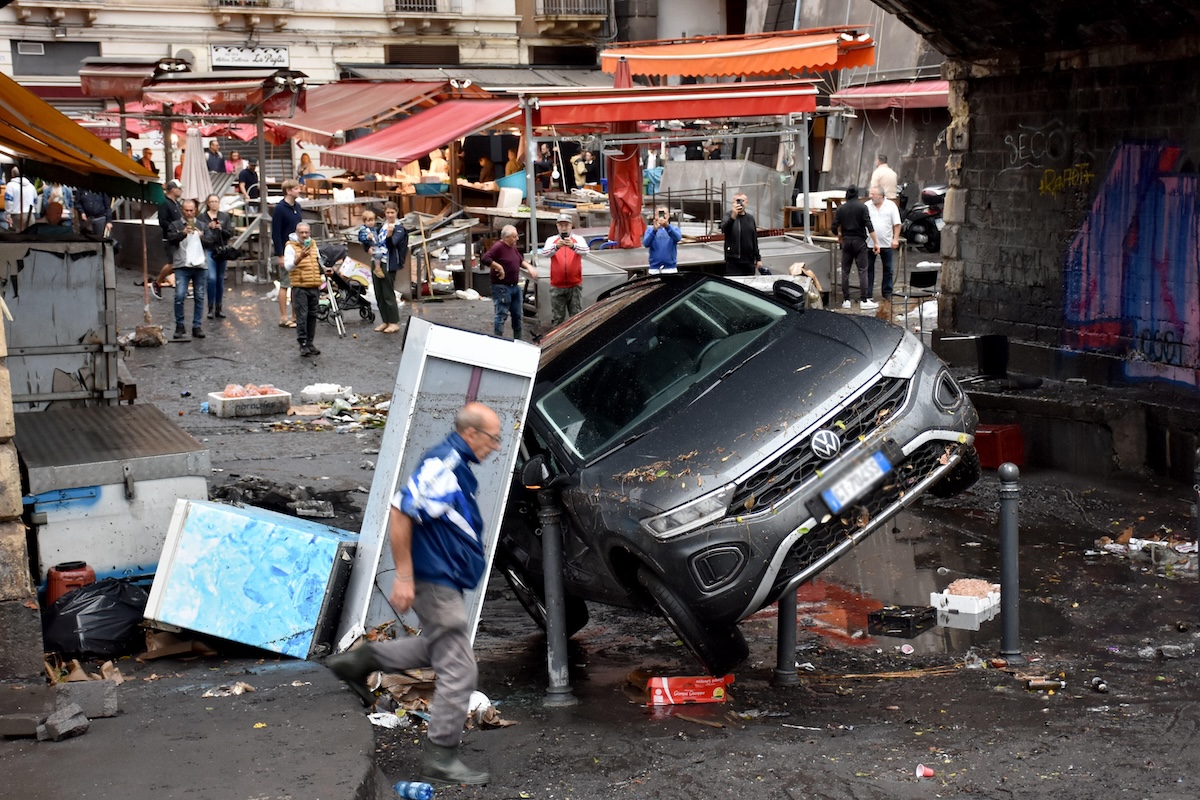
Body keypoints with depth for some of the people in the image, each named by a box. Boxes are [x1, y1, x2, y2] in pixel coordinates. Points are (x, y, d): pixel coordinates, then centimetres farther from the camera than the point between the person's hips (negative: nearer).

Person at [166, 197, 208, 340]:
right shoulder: (175, 225, 9)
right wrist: (183, 233, -22)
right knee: (179, 296, -11)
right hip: (182, 266, -2)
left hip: (200, 265, 3)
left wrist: (201, 236, -11)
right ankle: (179, 326, 0)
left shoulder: (201, 225, 15)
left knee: (199, 297, 4)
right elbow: (170, 239, -8)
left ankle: (197, 326, 11)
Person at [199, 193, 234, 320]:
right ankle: (211, 308, -6)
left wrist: (221, 229, -13)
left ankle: (218, 308, 17)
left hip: (222, 250, 3)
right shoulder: (201, 217, 3)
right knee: (211, 278, -14)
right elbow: (198, 233, 0)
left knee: (220, 279, 8)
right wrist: (208, 227, -13)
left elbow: (230, 234, 4)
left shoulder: (225, 216, 9)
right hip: (208, 250, -3)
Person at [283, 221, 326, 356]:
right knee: (302, 316, -10)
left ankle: (309, 343, 15)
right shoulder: (291, 247, -6)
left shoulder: (313, 245, 14)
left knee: (312, 316, 9)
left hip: (314, 287, 6)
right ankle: (303, 344, -9)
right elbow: (288, 266, -20)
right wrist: (300, 257, -33)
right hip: (300, 288, -6)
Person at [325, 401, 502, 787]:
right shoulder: (443, 465, -21)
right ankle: (441, 760, 4)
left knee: (439, 648, 27)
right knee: (458, 670, -4)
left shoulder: (456, 464, 9)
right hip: (435, 581, -10)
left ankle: (359, 660, 27)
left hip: (444, 579, 10)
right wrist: (404, 577, -26)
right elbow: (400, 512, -26)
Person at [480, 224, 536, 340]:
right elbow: (484, 259, -26)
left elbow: (520, 260, 23)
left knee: (517, 315, 15)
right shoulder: (498, 247, -16)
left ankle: (518, 340, 25)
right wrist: (499, 267, -24)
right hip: (502, 287, -9)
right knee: (501, 315, -9)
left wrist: (529, 267, 4)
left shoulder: (513, 247, 12)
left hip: (515, 286, 9)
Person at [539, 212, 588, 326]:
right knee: (557, 318, 6)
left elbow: (585, 250, -19)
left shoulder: (578, 239, 2)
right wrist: (556, 247, -37)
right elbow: (545, 253, -16)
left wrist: (573, 246, -41)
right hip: (557, 286, 1)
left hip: (575, 285, 0)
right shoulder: (551, 240, 4)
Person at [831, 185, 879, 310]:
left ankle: (846, 300, 5)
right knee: (862, 271, -3)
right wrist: (876, 242, -9)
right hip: (859, 241, -2)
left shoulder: (840, 209, 4)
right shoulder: (862, 207, -3)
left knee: (845, 271, 7)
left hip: (846, 241, 2)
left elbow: (835, 229, 3)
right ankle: (864, 300, -9)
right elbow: (869, 226, -11)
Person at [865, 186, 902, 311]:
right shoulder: (867, 206, 2)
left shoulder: (891, 206, 0)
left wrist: (895, 239, -9)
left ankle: (887, 294, 16)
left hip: (887, 244, 0)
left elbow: (897, 224, -1)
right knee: (869, 269, 3)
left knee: (888, 270, 6)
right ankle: (867, 295, 8)